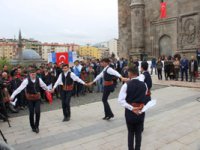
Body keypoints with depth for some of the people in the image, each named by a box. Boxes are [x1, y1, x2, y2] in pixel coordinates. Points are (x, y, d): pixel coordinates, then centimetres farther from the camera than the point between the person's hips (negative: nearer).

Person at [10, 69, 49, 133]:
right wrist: (13, 96, -27)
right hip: (30, 98, -1)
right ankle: (33, 127, 26)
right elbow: (20, 88, -22)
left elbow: (44, 86, 11)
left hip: (37, 97, 2)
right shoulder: (26, 80, -15)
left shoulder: (39, 79, -6)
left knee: (37, 112, -6)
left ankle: (36, 126, 14)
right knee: (31, 113, 5)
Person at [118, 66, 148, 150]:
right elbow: (144, 97, 4)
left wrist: (131, 108, -20)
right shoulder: (144, 84, -5)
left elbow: (120, 100, -22)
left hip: (130, 112, -2)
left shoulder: (126, 85, -15)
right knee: (138, 133, 16)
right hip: (140, 112, 2)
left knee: (130, 132, 17)